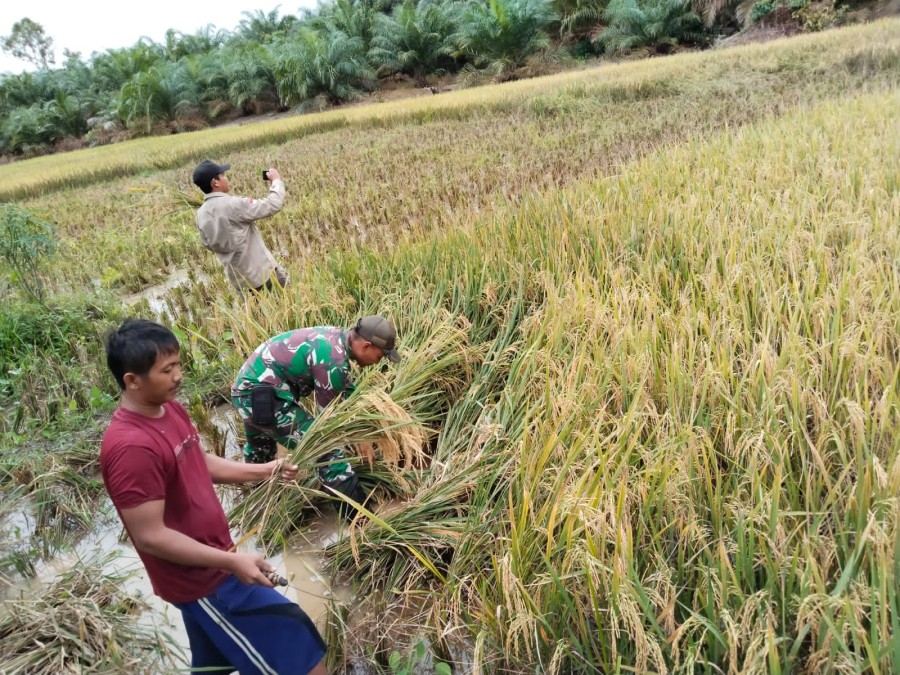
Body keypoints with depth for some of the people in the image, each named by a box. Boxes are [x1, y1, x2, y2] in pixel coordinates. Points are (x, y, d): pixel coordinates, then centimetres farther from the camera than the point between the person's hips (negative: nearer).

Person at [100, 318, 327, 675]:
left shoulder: (170, 410, 1)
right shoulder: (131, 447, -28)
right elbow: (149, 537, -26)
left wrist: (262, 470, 8)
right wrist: (232, 561, -25)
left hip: (208, 569, 9)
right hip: (201, 579, -9)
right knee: (293, 645, 0)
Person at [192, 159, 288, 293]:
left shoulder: (201, 215, 1)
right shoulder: (234, 205, -20)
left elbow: (209, 244, 13)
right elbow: (273, 205, -16)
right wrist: (276, 181, 0)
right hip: (263, 274, -7)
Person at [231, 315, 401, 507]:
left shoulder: (335, 336, 4)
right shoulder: (333, 360, -23)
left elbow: (347, 390, 15)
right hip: (264, 398, -10)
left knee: (259, 446, 35)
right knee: (328, 448, -11)